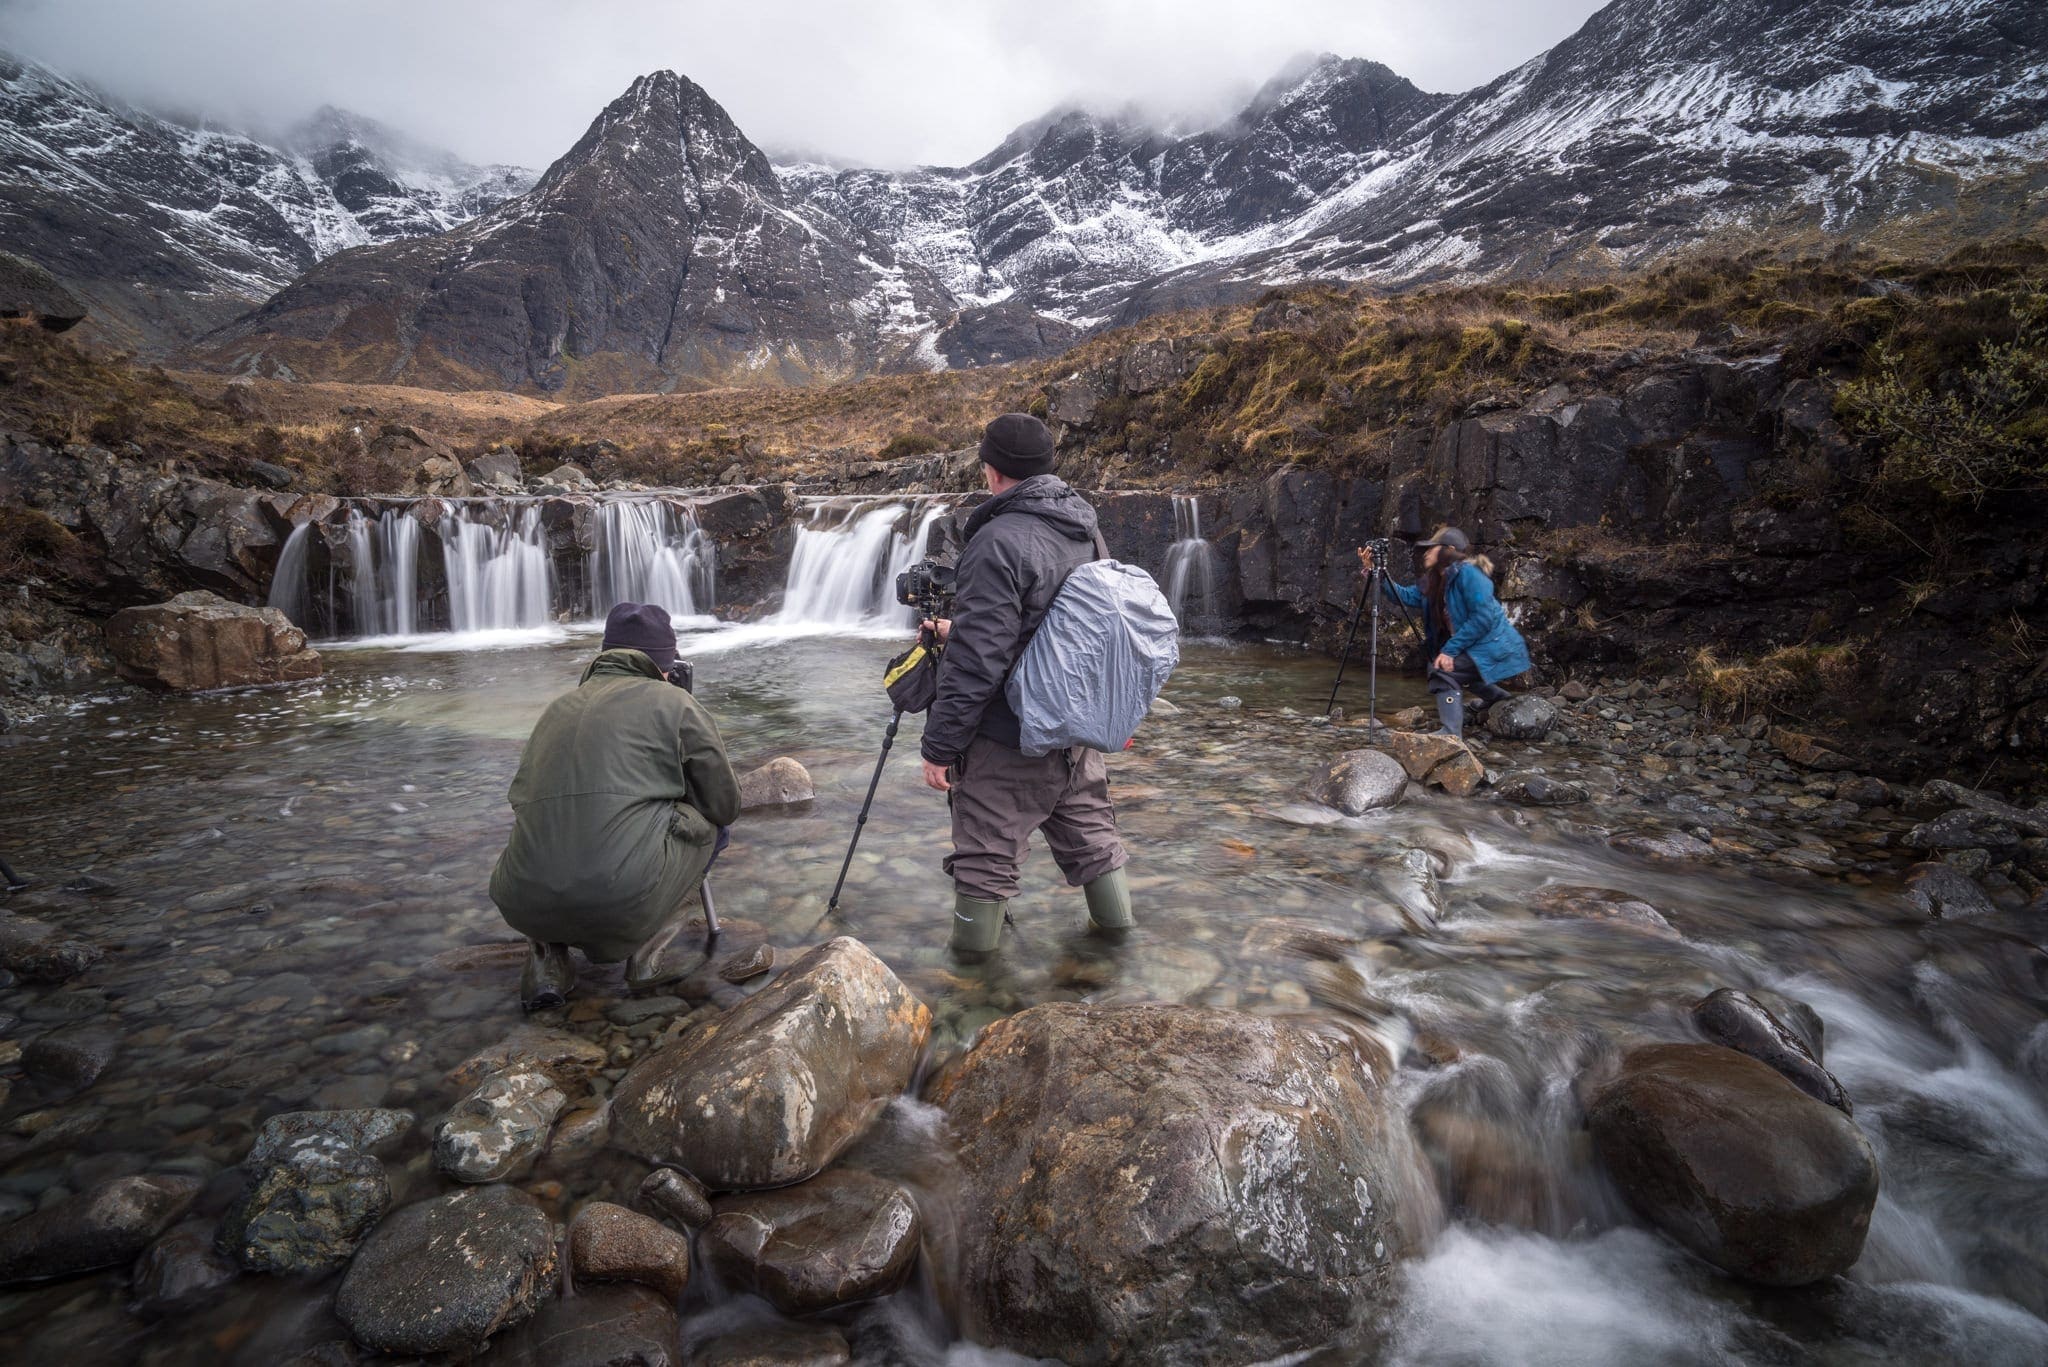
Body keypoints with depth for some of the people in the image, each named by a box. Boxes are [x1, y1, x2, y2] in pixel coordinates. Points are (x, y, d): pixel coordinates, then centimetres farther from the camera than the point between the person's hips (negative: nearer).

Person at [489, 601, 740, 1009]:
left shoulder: (557, 708, 21)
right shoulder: (676, 704, 6)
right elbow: (726, 805, 11)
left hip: (523, 908, 5)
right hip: (627, 902, -5)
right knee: (708, 823, 21)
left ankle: (548, 952, 16)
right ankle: (647, 946, 11)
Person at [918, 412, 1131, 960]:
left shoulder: (999, 542, -22)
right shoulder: (1086, 529, 5)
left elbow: (977, 661, -25)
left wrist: (940, 744, -16)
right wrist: (959, 629, 24)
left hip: (1012, 738, -8)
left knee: (986, 851, 8)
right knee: (1089, 830, 23)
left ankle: (974, 947, 21)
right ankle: (1114, 921, 37)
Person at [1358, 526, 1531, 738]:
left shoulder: (1468, 572, -18)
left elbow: (1483, 618, -24)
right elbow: (1405, 596, 4)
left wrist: (1450, 650, -25)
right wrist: (1375, 571, -5)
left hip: (1494, 647, -10)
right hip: (1473, 648, 10)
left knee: (1443, 670, -21)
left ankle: (1451, 734, -22)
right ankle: (1496, 695, 41)